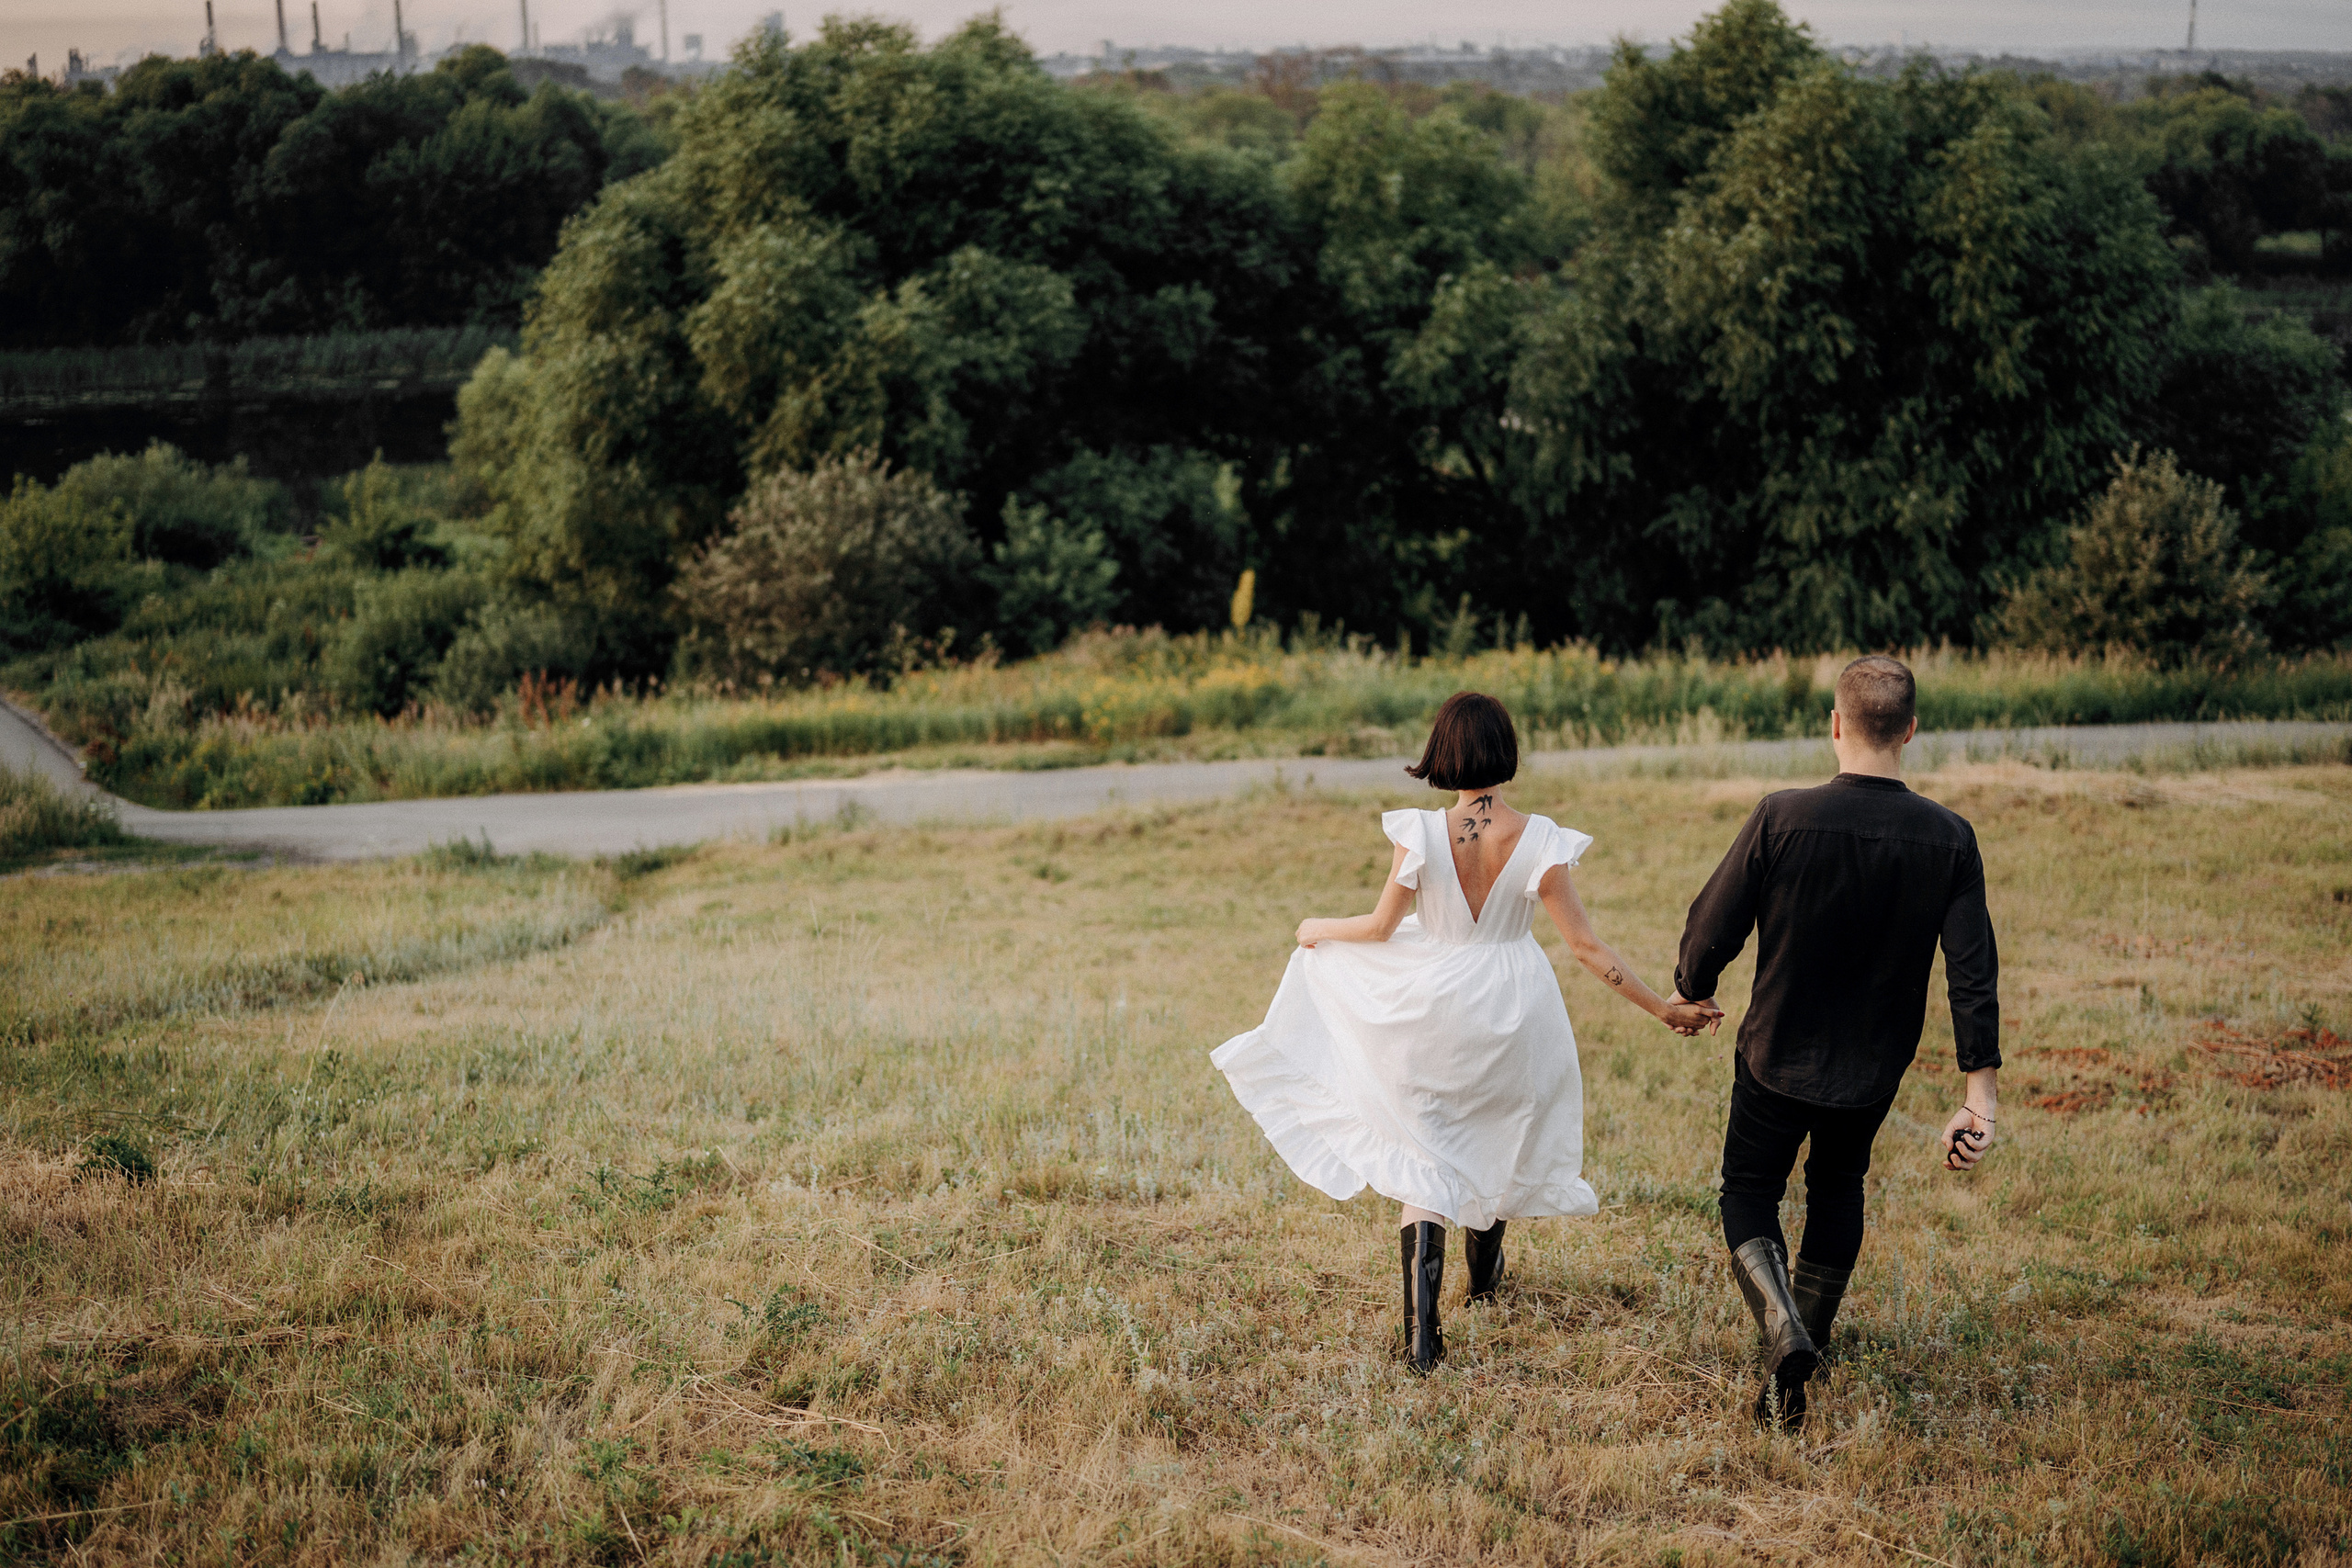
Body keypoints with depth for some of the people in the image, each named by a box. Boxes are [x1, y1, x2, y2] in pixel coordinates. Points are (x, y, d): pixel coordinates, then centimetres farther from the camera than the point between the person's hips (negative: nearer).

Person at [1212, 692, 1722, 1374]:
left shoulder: (1421, 835, -17)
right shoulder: (1539, 841, -15)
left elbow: (1381, 927, -5)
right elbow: (1585, 944, -11)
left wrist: (1319, 929, 16)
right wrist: (1662, 1007, -2)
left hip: (1431, 1008, -2)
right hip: (1511, 1011, 2)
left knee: (1422, 1161, 6)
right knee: (1498, 1138, 26)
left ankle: (1422, 1331, -6)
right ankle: (1484, 1273, 49)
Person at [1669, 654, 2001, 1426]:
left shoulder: (1782, 818, -20)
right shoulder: (1949, 839, -12)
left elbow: (1712, 927, -12)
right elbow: (1974, 976, -13)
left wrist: (1690, 994, 10)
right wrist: (1979, 1096, -9)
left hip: (1776, 1057, -3)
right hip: (1874, 1071, 3)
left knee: (1749, 1192, 16)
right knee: (1838, 1190, 26)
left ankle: (1782, 1324, -12)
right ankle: (1798, 1362, 32)